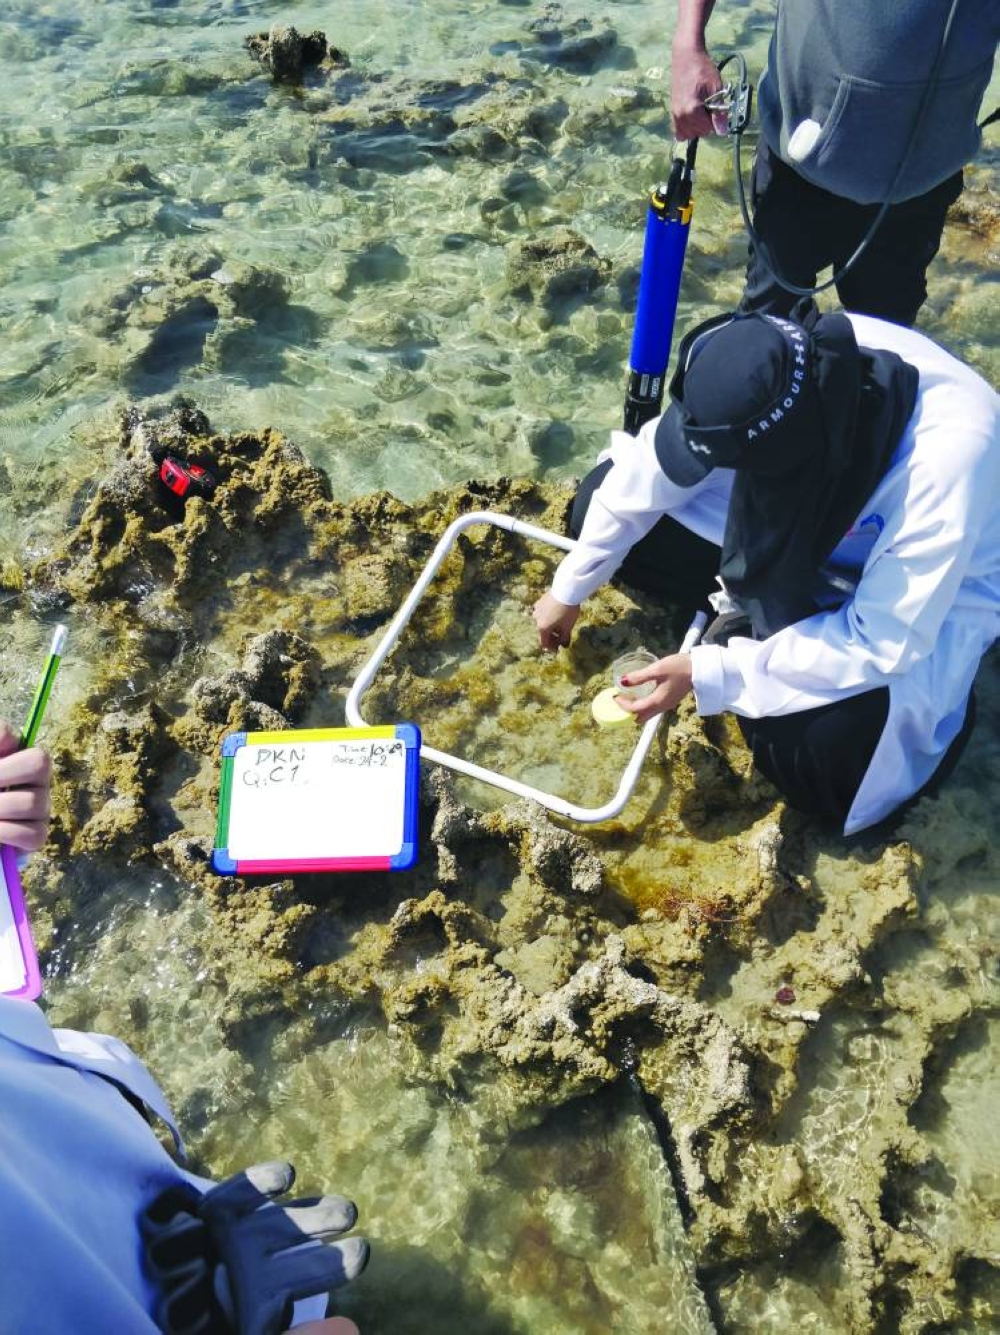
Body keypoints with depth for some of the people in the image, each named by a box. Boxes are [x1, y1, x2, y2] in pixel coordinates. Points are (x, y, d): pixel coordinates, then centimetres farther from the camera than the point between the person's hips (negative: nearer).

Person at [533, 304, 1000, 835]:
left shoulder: (946, 461, -41)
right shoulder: (782, 359, -29)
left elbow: (880, 645, -30)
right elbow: (654, 466, -12)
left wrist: (708, 673, -30)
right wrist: (569, 589, -1)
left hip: (922, 583, -4)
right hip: (807, 518, 4)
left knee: (825, 752, -29)